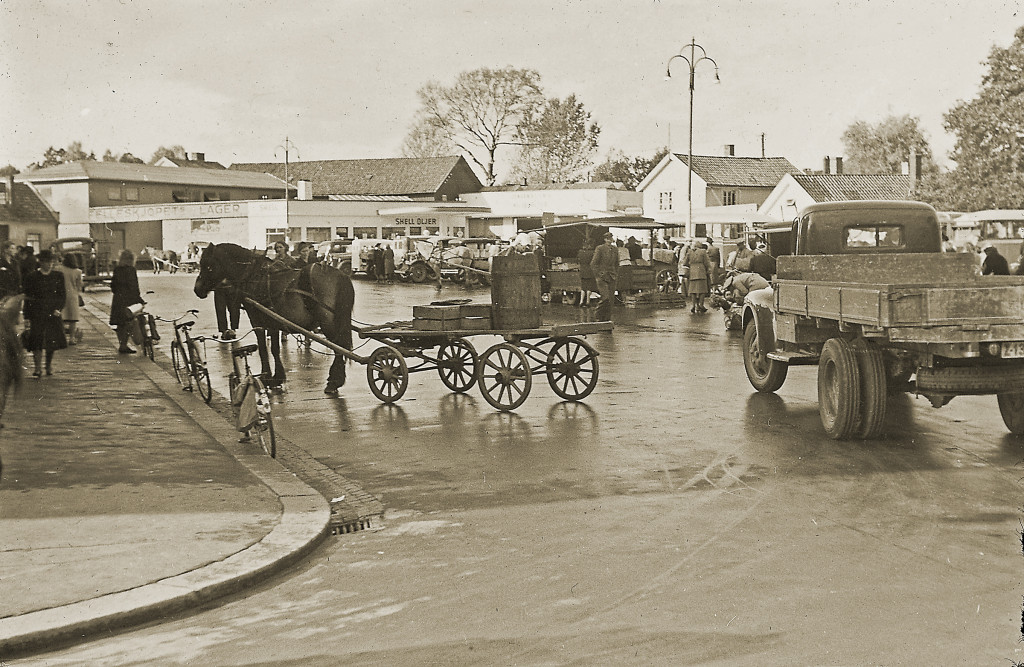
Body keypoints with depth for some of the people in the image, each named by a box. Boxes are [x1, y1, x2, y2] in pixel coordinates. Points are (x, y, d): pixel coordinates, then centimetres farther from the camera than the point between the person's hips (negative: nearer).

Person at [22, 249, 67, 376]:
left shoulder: (58, 276, 6)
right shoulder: (32, 277, 1)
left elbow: (62, 295, 10)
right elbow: (27, 298, 2)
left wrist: (58, 309, -6)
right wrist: (27, 317, -2)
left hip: (53, 313, 2)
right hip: (37, 314, -2)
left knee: (52, 340, 4)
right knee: (36, 341, -9)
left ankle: (49, 365, 23)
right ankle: (38, 368, -5)